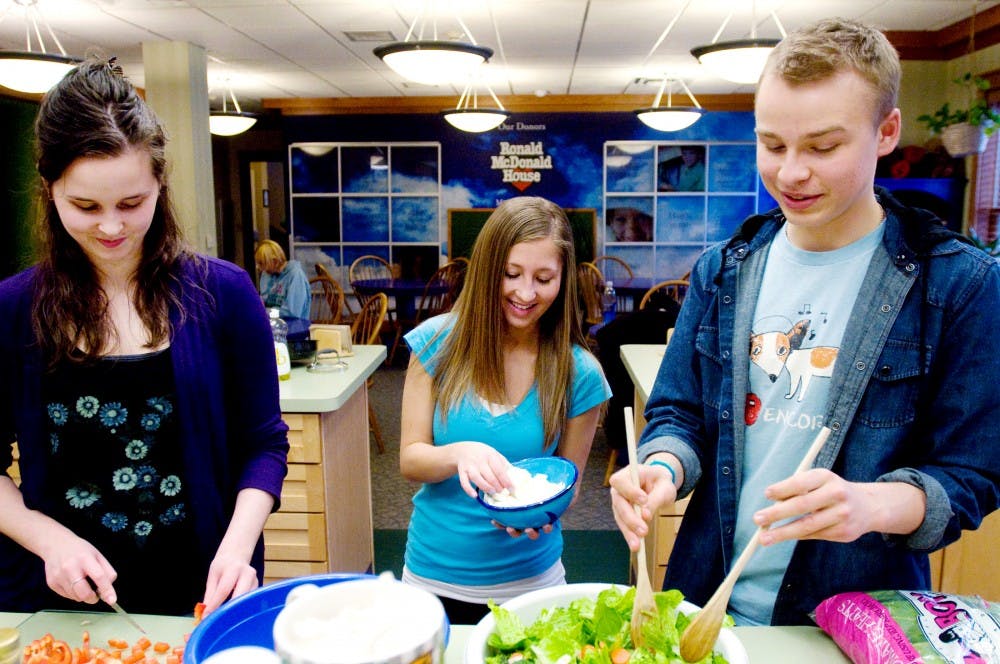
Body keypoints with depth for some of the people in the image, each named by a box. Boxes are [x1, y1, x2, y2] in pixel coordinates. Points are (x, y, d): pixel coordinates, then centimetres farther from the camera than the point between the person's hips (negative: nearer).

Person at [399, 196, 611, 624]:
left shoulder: (578, 373, -12)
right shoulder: (438, 342, -10)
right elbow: (410, 460, -9)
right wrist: (459, 454, -30)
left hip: (527, 582, -1)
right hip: (432, 578, 1)